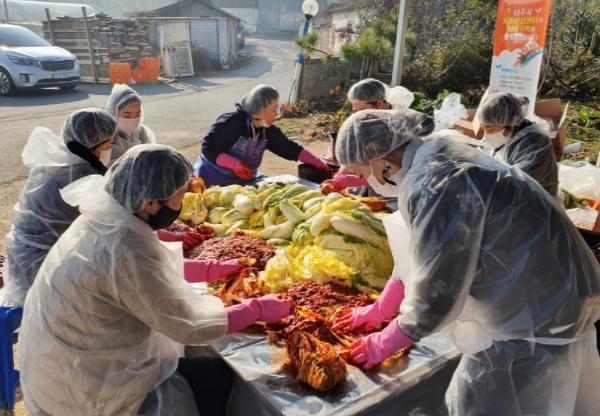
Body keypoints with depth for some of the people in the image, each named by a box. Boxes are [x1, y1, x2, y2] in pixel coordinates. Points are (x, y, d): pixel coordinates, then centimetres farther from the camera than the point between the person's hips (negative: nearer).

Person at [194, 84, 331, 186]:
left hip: (245, 180, 6)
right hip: (214, 179, -6)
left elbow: (290, 148, 0)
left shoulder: (268, 131, -3)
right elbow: (208, 148, -21)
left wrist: (319, 164, -5)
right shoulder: (231, 122, -23)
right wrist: (234, 164, -32)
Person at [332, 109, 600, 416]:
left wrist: (387, 341, -7)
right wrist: (379, 310, 18)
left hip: (535, 316, -9)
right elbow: (415, 255, 12)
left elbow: (436, 292, -24)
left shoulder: (434, 186, -29)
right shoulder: (437, 159, 3)